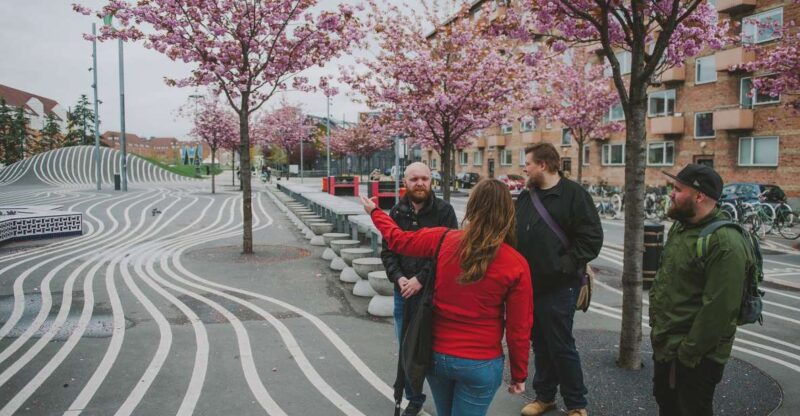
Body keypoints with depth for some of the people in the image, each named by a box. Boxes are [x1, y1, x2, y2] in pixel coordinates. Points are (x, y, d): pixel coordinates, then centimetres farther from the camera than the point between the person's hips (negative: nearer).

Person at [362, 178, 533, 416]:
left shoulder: (443, 240, -11)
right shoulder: (516, 265, -16)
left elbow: (397, 239, 6)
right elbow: (519, 328, -10)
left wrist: (374, 212, 24)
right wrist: (519, 374, 5)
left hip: (436, 355, 3)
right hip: (481, 364, -3)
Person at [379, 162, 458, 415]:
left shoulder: (444, 210, -7)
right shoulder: (397, 212, 5)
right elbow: (387, 250, 5)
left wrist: (421, 279, -18)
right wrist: (399, 278, -12)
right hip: (404, 292, 4)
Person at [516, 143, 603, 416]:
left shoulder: (574, 194, -9)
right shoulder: (525, 197, 10)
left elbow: (592, 237, -14)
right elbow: (514, 233, 18)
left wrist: (567, 265, -18)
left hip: (558, 286, -6)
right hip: (529, 283, 6)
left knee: (561, 345, 1)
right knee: (540, 343, 16)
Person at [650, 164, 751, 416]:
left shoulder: (725, 243, -24)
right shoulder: (680, 227, 6)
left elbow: (719, 308, -27)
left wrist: (688, 352, -21)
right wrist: (655, 319, 12)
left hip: (695, 357, -9)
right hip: (665, 347, 9)